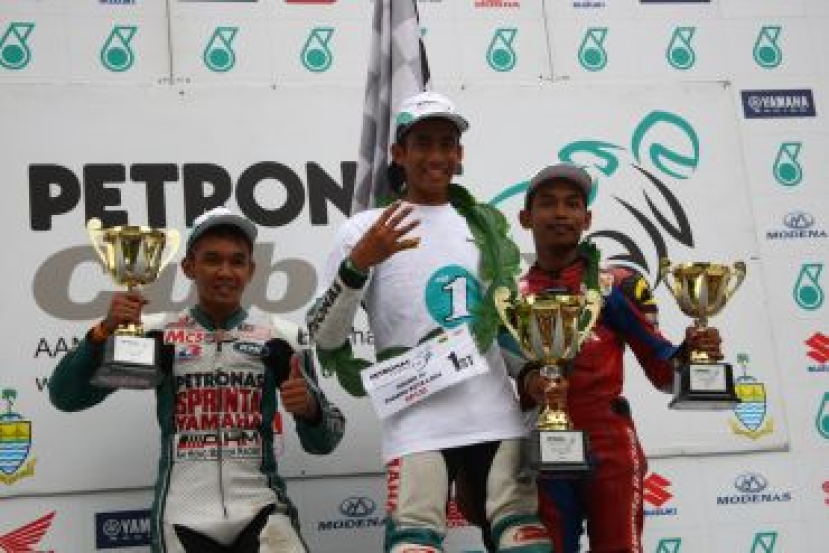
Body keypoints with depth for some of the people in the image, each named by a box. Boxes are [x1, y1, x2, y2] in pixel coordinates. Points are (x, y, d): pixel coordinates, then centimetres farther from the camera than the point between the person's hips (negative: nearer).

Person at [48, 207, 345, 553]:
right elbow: (65, 398, 1)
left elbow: (321, 443, 6)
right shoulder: (155, 333, 5)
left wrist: (309, 408, -16)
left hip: (261, 510, 0)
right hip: (182, 517, 0)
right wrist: (105, 330, -13)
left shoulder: (280, 337, 6)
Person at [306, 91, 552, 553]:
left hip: (498, 417, 4)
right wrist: (358, 263, -19)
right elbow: (325, 338, -5)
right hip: (417, 423, -4)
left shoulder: (487, 224, 16)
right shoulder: (366, 230, 1)